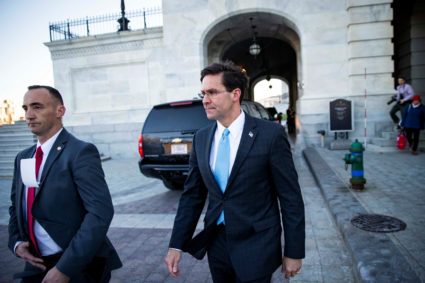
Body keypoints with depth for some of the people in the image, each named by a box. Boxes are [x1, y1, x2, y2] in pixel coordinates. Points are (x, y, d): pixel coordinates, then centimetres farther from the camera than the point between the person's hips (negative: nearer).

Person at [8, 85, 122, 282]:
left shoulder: (80, 152, -16)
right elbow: (16, 206, 19)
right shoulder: (22, 158, 7)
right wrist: (16, 243, 1)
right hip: (36, 265, 6)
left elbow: (101, 212, -23)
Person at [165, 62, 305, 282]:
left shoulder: (270, 134, -13)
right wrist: (176, 246, 1)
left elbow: (290, 196, -9)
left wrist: (294, 253, -6)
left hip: (256, 247, -4)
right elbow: (192, 195, 4)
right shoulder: (201, 138, 1)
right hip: (216, 244, 5)